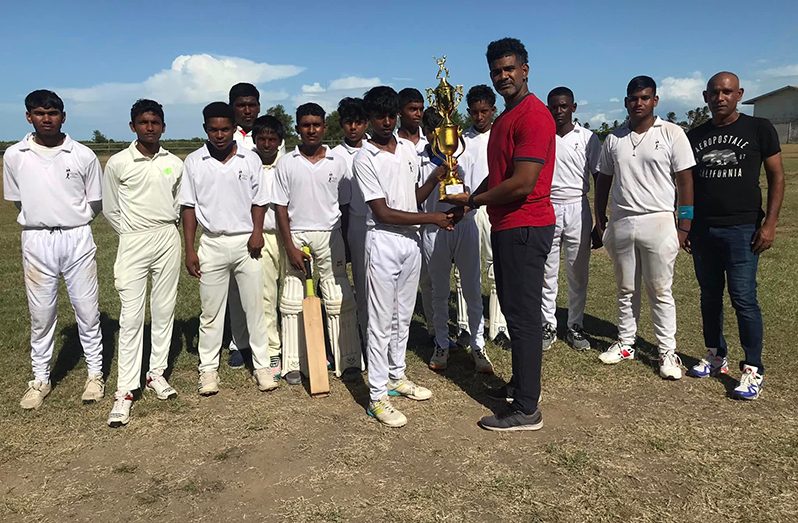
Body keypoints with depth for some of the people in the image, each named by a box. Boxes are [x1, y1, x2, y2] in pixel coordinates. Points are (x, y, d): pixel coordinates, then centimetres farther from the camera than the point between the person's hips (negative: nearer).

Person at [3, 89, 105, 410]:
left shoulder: (83, 155, -2)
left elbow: (95, 204, 6)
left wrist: (71, 221, 6)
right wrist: (44, 221, 8)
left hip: (77, 239, -1)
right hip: (36, 241, 1)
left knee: (87, 310, 6)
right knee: (41, 314, 9)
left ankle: (95, 374, 20)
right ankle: (40, 379, 23)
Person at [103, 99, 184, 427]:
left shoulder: (175, 164, 5)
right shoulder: (118, 163, -3)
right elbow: (110, 209, 5)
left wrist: (166, 227, 11)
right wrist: (133, 234, 7)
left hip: (168, 239, 3)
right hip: (133, 242, -3)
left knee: (164, 310, 8)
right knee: (131, 315, -5)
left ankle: (157, 373, 21)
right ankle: (125, 390, 0)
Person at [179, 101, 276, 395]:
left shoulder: (250, 159, 1)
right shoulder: (194, 162, 1)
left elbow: (259, 201, 5)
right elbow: (188, 207, 2)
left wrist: (257, 231, -12)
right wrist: (189, 250, -3)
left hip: (247, 242, 0)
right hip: (212, 244, 0)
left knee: (255, 307, 6)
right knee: (211, 310, 8)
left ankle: (262, 365, 17)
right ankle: (208, 369, 19)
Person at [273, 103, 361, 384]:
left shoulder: (337, 162, 3)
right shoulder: (286, 163, 0)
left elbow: (345, 204, 8)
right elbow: (281, 207, 0)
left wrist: (348, 243, 7)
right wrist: (290, 247, -7)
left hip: (330, 235, 0)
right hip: (296, 236, 0)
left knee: (339, 300, 1)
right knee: (292, 302, 5)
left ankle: (348, 361, 10)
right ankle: (293, 364, 14)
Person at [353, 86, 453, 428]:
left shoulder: (408, 148, 9)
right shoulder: (365, 158, -11)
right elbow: (382, 212, -16)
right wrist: (431, 218, -15)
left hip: (411, 240, 6)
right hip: (384, 242, -6)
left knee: (403, 316, 16)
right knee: (381, 321, -2)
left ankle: (397, 377, 32)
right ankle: (378, 396, 7)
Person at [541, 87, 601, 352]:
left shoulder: (588, 138, 3)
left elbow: (600, 178, 4)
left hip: (578, 209, 0)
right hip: (547, 209, 0)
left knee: (578, 272, 6)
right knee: (547, 272, 4)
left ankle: (575, 326, 17)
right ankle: (548, 325, 14)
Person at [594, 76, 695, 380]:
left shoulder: (672, 134, -2)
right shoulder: (614, 139, 8)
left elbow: (685, 181, -4)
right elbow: (603, 180, 14)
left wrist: (684, 226, -8)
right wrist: (600, 221, 9)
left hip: (658, 222, -3)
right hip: (620, 223, 4)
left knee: (660, 292, 2)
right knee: (626, 290, 12)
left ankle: (667, 352, 12)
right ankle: (626, 343, 24)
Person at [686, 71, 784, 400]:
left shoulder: (759, 129, 0)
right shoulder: (695, 136, 9)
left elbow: (776, 177, 0)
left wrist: (770, 223, -8)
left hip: (742, 228, -4)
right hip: (703, 230, 4)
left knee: (743, 299, -6)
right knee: (709, 297, 11)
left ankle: (753, 370, 5)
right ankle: (716, 357, 25)